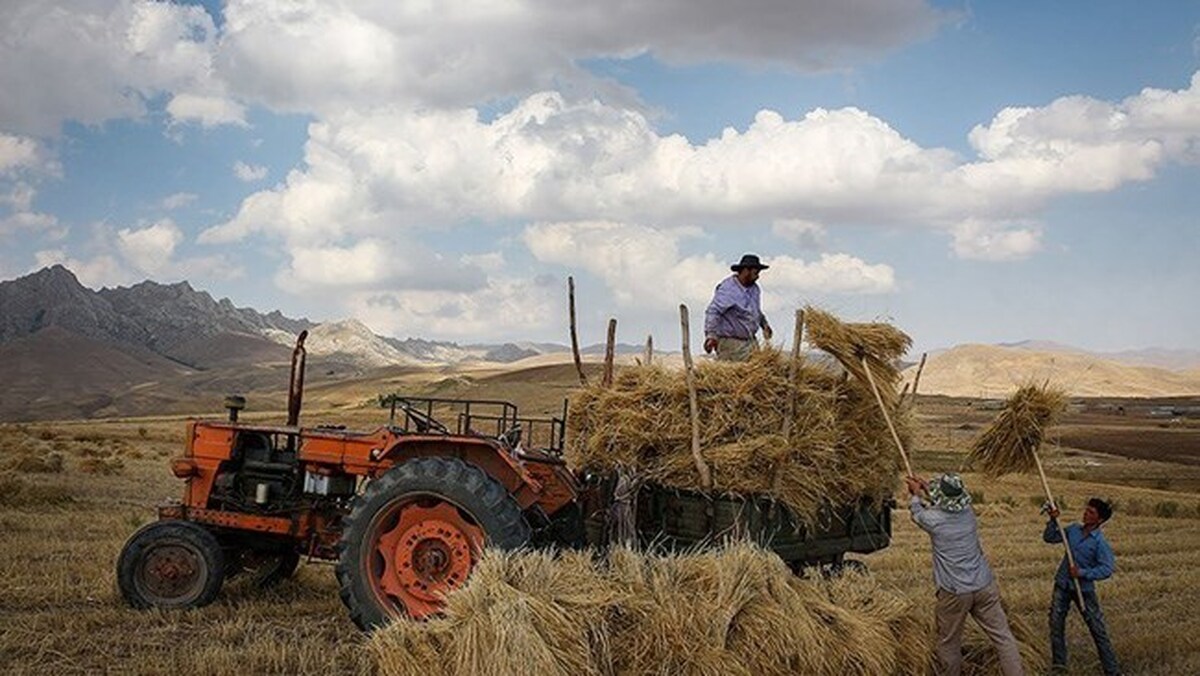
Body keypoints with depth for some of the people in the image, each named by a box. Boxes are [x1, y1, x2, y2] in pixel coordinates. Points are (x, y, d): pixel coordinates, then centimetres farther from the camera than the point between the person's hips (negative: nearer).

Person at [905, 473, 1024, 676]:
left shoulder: (934, 520, -14)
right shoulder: (968, 512, -1)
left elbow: (917, 513, 11)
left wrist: (916, 494, 29)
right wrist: (927, 488, 33)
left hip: (954, 592, -4)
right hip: (985, 586, 4)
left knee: (948, 642, 16)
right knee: (1002, 636, 7)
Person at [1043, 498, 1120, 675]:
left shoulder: (1100, 542, -16)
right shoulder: (1073, 530, 0)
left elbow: (1107, 569, -22)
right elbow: (1049, 538, 7)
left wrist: (1083, 573, -26)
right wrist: (1053, 521, -8)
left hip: (1084, 588, -5)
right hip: (1062, 585, 5)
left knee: (1097, 628, 2)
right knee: (1056, 623, 5)